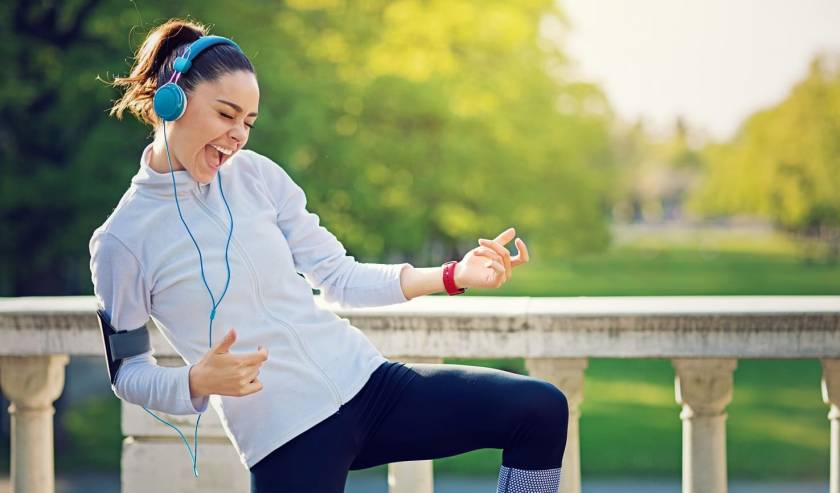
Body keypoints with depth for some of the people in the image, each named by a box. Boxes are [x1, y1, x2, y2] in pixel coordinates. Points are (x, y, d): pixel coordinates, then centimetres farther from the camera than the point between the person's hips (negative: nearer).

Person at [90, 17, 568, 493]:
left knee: (541, 409, -3)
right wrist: (197, 382, -21)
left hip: (365, 382, 5)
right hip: (285, 439, -5)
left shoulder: (256, 174, 4)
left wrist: (453, 276, -3)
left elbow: (342, 277, 8)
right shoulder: (122, 239, -7)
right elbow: (126, 371, -1)